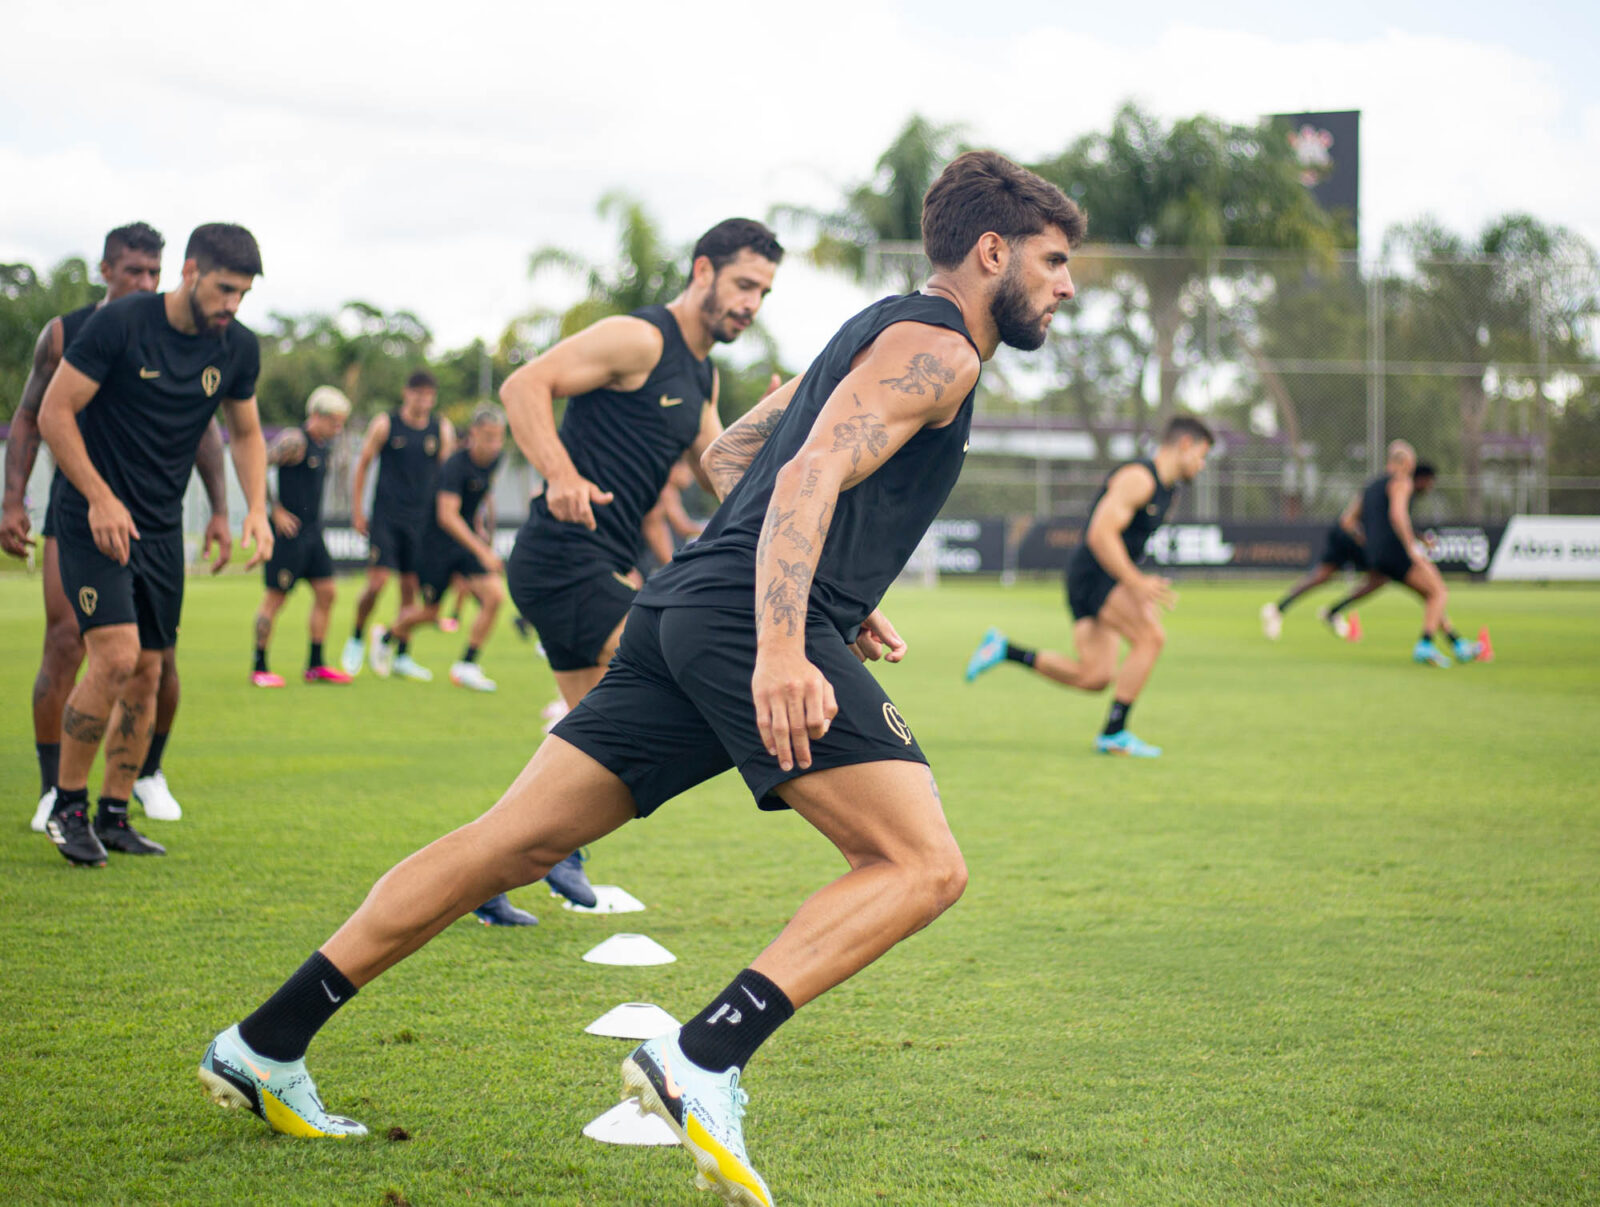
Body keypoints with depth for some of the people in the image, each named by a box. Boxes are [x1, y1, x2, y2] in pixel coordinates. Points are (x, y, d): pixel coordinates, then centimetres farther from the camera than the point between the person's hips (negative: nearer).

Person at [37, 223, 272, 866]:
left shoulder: (238, 348, 1)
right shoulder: (120, 324, -16)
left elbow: (245, 432, 17)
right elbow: (54, 412, -12)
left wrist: (256, 509, 2)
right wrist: (100, 498, -18)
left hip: (162, 527, 6)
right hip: (94, 518, -6)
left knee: (146, 672, 6)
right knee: (116, 658, -17)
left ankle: (114, 815, 18)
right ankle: (67, 806, -1)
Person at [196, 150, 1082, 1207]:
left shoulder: (882, 333, 29)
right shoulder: (937, 347, -2)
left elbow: (731, 456, 34)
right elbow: (810, 477, -18)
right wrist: (782, 646, -31)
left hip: (687, 606, 10)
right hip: (751, 621, -10)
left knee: (515, 843, 8)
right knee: (923, 866, -12)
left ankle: (267, 1047, 10)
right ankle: (702, 1060, -24)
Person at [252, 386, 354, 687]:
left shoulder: (325, 445, 12)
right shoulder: (294, 441, -15)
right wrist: (276, 512, -16)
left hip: (313, 532, 9)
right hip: (289, 530, -9)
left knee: (325, 592, 6)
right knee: (275, 597, -3)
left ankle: (315, 666, 13)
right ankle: (259, 668, 5)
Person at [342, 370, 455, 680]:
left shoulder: (442, 429, 5)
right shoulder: (385, 424, -2)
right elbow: (362, 464, 4)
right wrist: (357, 511, 1)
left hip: (421, 519, 3)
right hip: (385, 517, -3)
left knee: (411, 586, 5)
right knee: (377, 581, -13)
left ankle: (402, 656, 14)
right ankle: (356, 639, 11)